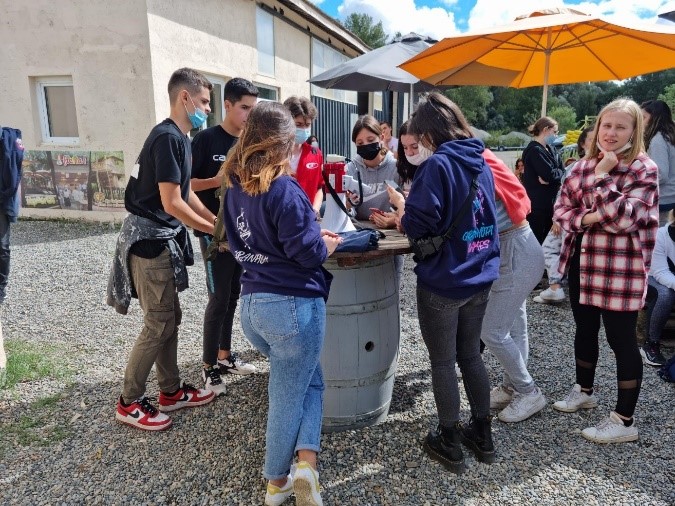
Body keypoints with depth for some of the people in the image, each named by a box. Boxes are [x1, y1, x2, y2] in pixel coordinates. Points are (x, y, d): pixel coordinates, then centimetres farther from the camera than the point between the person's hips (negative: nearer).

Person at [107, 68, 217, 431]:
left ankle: (171, 391, 28)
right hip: (150, 238, -10)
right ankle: (129, 403, 14)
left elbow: (186, 193, 15)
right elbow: (171, 202, -21)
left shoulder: (179, 138, 12)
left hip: (162, 237, 10)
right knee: (159, 324, -2)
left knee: (170, 318, 15)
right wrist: (214, 230, -11)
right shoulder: (167, 138, -19)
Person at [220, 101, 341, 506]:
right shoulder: (284, 190, -18)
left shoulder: (235, 187, 7)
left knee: (310, 381, 23)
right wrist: (329, 244, 3)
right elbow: (306, 253, -18)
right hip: (292, 306, -7)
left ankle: (304, 462, 23)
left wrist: (312, 233, 11)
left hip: (252, 305, 8)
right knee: (288, 398, 10)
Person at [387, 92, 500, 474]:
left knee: (443, 363, 8)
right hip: (480, 278, 8)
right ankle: (483, 435, 32)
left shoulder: (437, 165, -16)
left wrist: (401, 204, 0)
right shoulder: (482, 163, 9)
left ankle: (450, 445, 23)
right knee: (471, 356, 20)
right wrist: (413, 207, 17)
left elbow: (418, 226, -20)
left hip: (443, 282, -7)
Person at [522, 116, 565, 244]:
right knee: (537, 240, -3)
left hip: (550, 203, 9)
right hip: (536, 205, -9)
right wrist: (558, 172, -2)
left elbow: (561, 171, 6)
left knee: (548, 239, 16)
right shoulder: (534, 150, -15)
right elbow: (550, 175, -23)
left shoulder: (550, 149, 14)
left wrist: (550, 176, -13)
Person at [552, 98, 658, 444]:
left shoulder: (644, 170, -11)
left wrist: (603, 176, -19)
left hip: (620, 269, -6)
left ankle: (624, 420, 16)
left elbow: (622, 217, -23)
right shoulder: (584, 165, 7)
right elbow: (561, 208, 4)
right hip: (582, 262, 6)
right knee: (585, 329, 19)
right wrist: (584, 219, -15)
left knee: (621, 339, 2)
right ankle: (583, 390, 41)